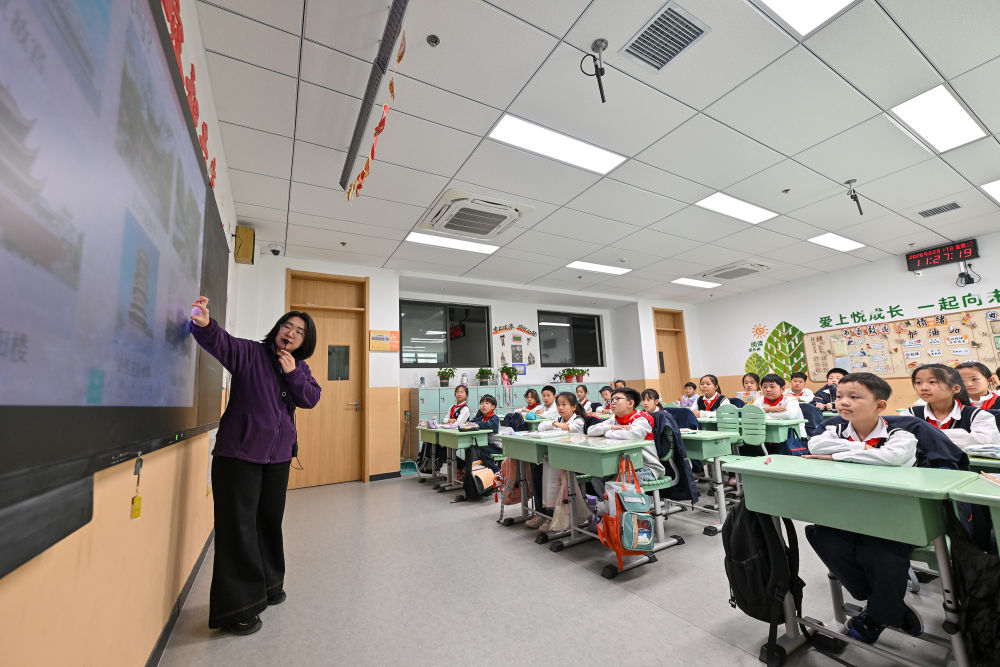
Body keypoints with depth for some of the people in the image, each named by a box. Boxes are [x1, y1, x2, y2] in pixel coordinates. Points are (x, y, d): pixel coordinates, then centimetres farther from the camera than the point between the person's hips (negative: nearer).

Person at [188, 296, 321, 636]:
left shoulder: (300, 367, 9)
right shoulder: (250, 352, -5)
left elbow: (311, 398, -1)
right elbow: (221, 343, -23)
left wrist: (293, 373, -13)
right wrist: (204, 324, -44)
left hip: (278, 456, 6)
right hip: (239, 453, -5)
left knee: (270, 521, 18)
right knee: (239, 527, -1)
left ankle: (267, 585, 38)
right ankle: (236, 608, 14)